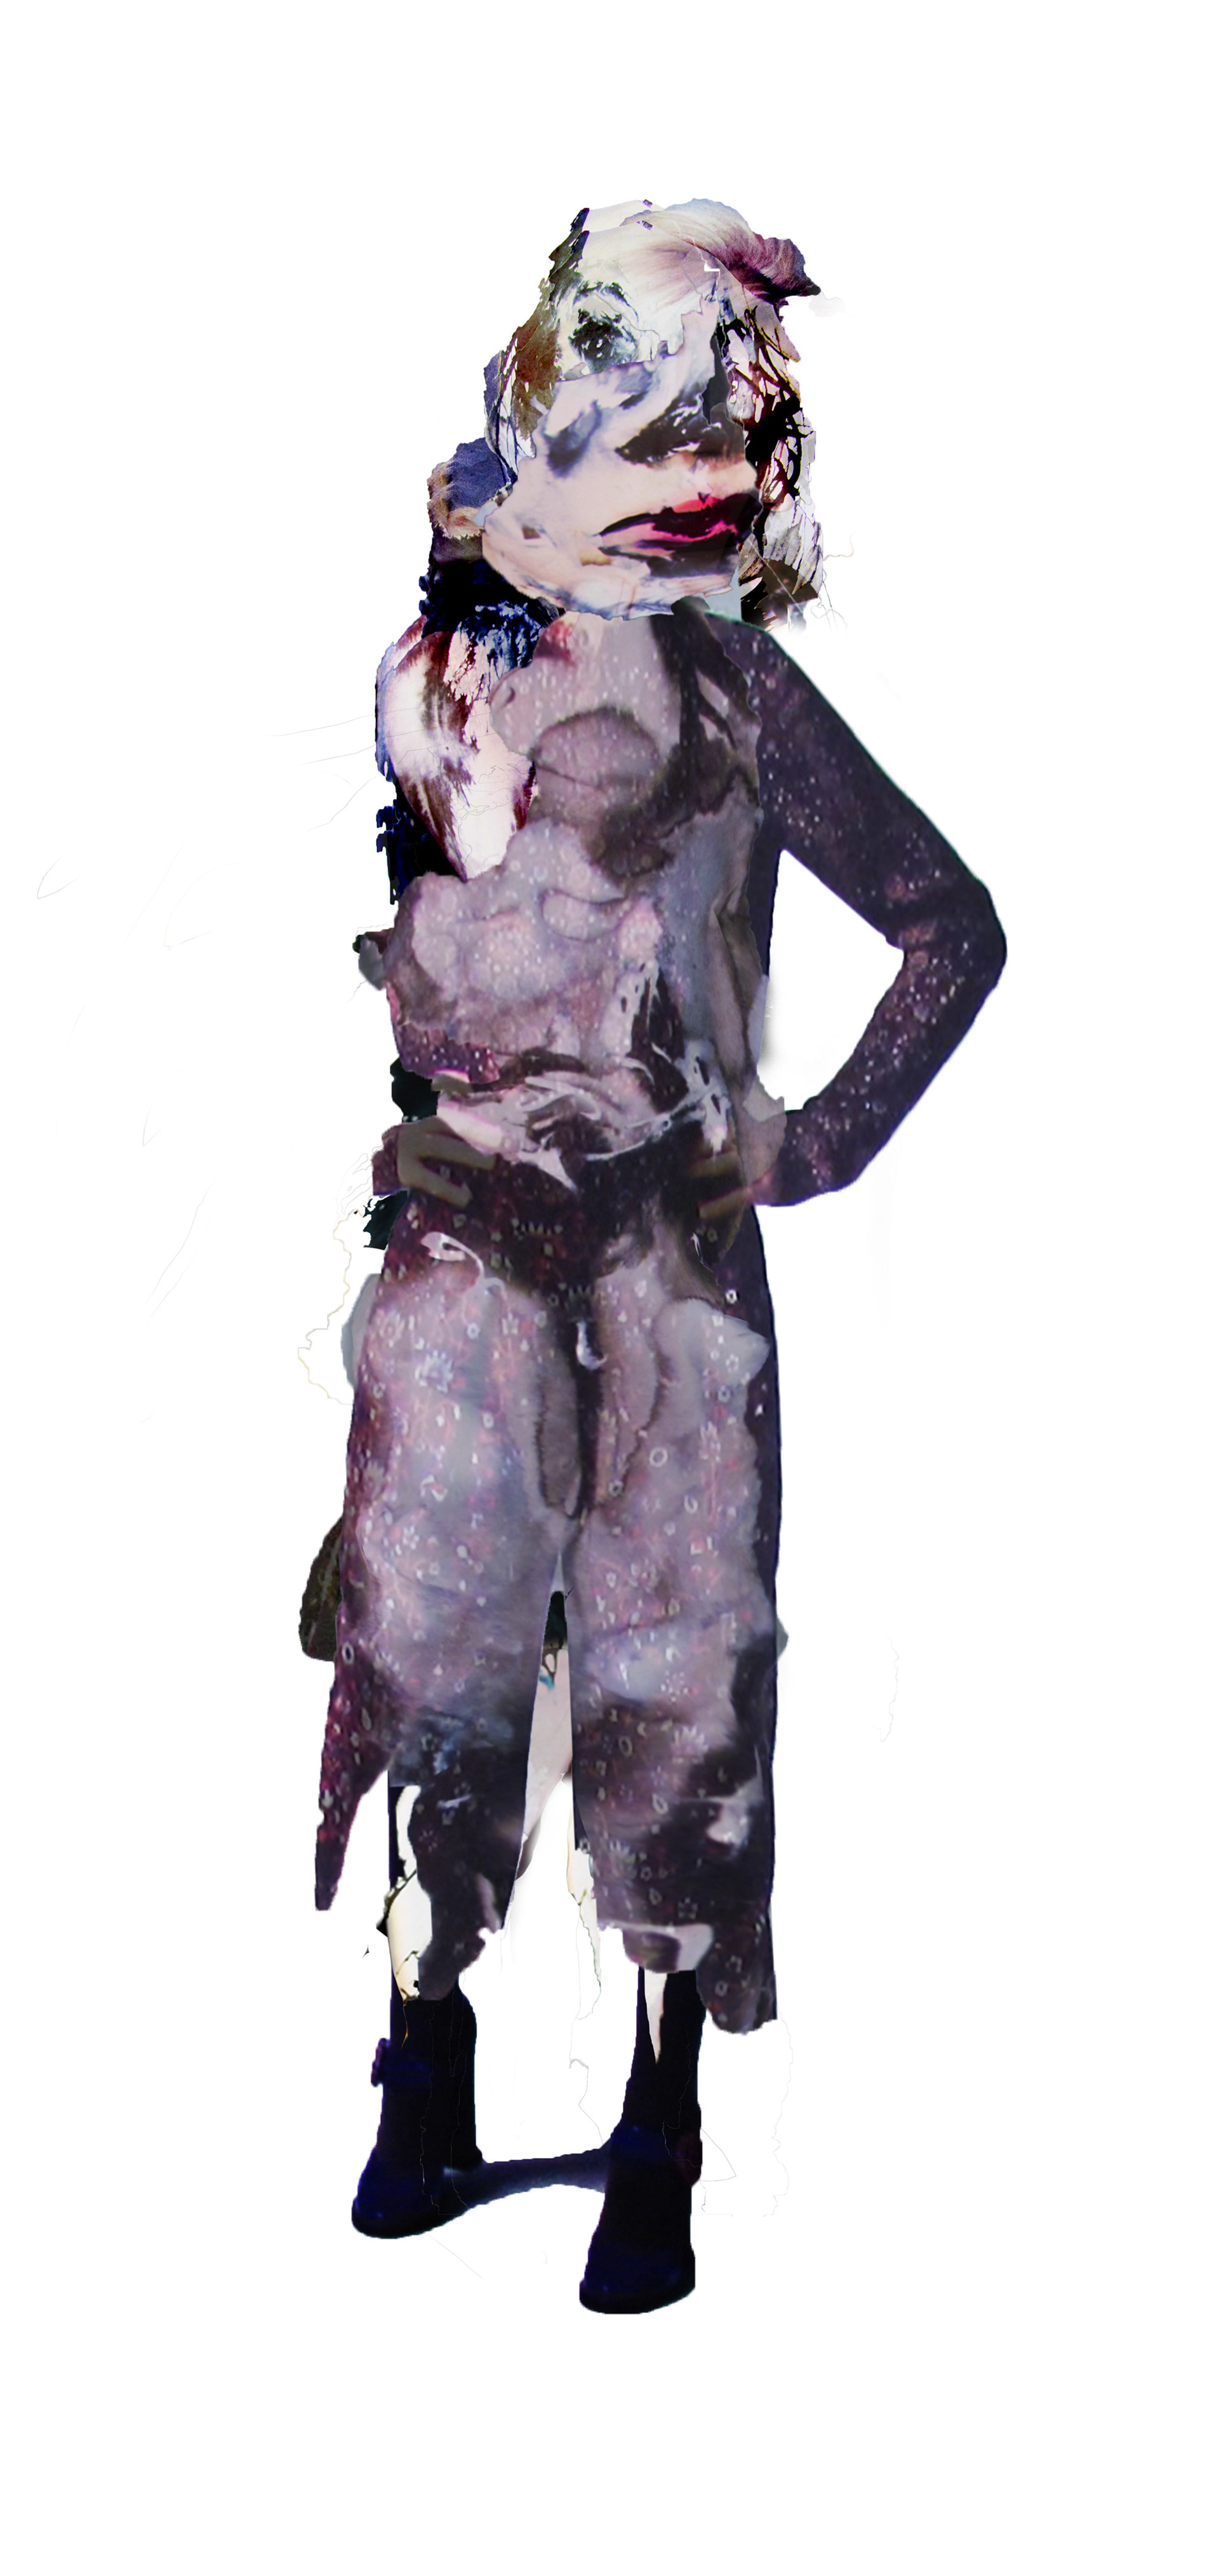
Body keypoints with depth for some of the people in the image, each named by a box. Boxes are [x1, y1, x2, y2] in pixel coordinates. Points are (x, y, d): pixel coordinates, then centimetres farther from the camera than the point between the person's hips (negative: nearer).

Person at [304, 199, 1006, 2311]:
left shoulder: (730, 688, 3)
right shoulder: (424, 670, 10)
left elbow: (953, 930, 7)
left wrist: (822, 1145, 1)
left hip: (671, 1236, -2)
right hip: (464, 1225, 2)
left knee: (672, 1672, 1)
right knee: (429, 1649, 3)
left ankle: (661, 2141, 14)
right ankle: (428, 2091, 21)